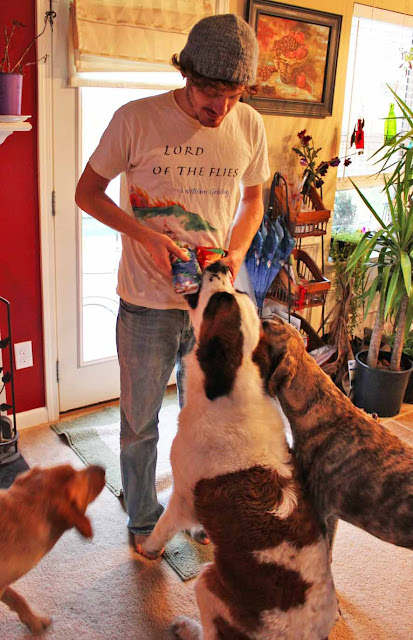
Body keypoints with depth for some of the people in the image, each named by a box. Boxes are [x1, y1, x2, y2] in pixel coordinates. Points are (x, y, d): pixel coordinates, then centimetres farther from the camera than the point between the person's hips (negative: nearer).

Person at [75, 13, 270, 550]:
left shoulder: (250, 126, -2)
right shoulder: (136, 119, -12)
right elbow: (87, 192, -3)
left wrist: (239, 249, -7)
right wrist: (144, 234, -19)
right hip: (148, 305, -2)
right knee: (139, 423, 14)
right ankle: (143, 517, 40)